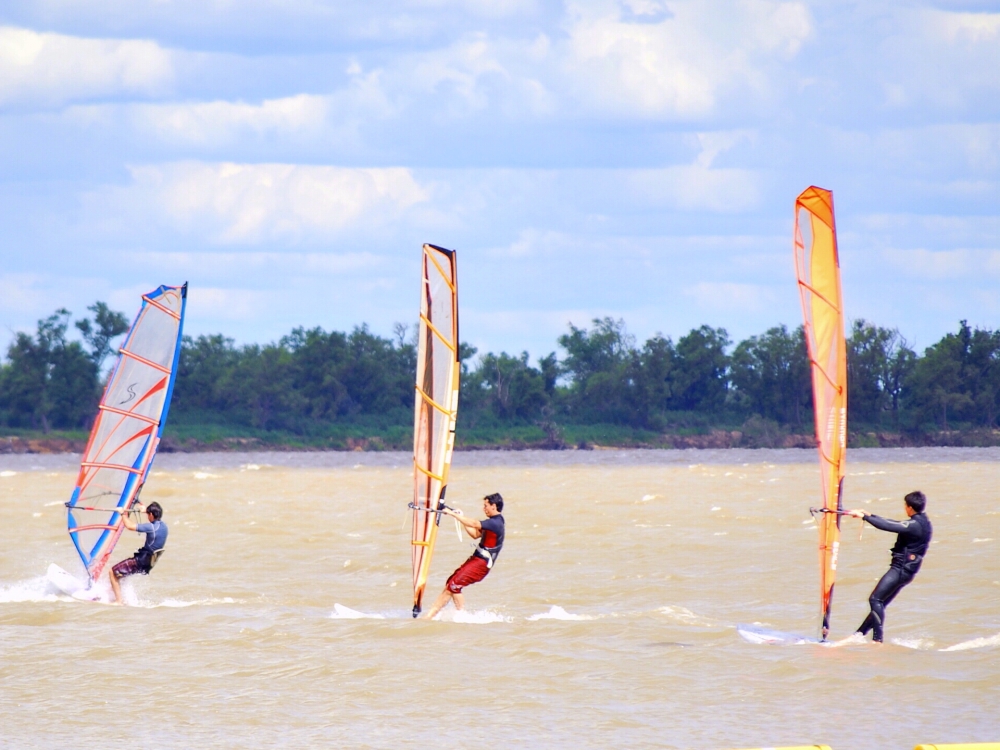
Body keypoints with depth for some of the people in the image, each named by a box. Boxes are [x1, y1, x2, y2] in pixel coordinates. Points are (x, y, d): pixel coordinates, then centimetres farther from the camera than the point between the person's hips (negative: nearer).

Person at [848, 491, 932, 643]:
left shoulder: (914, 525, -18)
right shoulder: (923, 523, 13)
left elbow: (887, 526, -25)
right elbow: (894, 524, 21)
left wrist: (864, 516, -19)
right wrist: (870, 515, 22)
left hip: (900, 569, -10)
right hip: (906, 570, 10)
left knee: (875, 600, -11)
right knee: (880, 603, 13)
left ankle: (878, 639, -17)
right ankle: (860, 634, 16)